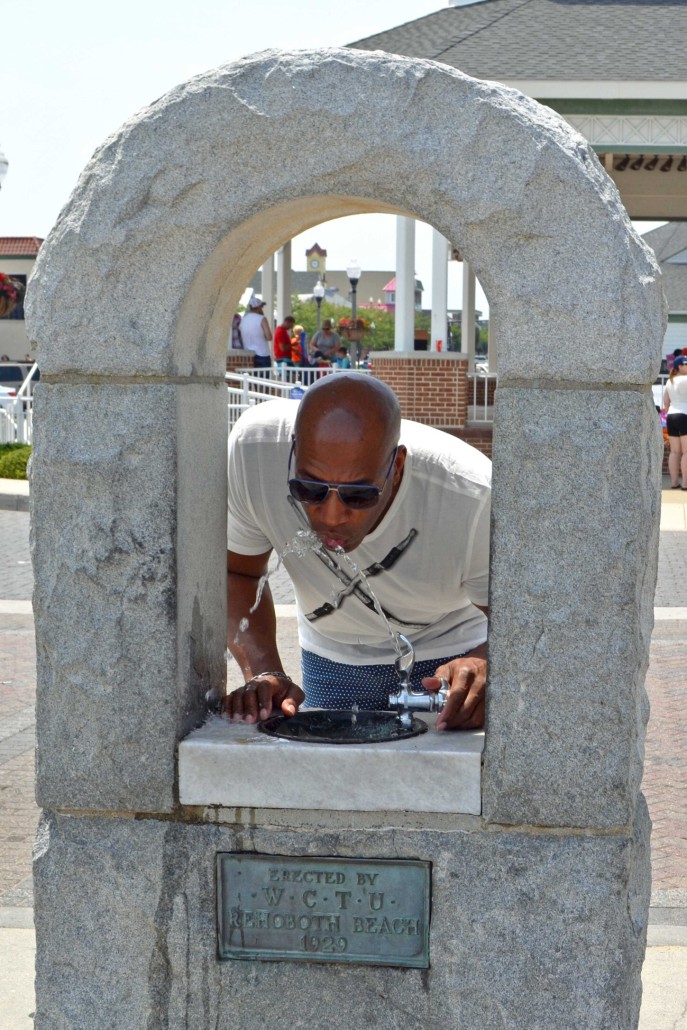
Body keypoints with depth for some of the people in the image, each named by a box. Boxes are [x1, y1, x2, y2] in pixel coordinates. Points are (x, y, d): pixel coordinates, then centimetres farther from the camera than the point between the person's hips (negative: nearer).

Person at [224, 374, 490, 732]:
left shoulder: (472, 498, -35)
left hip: (449, 656, -2)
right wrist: (263, 673, -30)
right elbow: (238, 572, -14)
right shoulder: (251, 450, -30)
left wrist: (485, 664, -47)